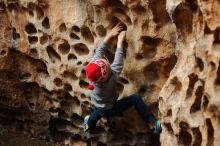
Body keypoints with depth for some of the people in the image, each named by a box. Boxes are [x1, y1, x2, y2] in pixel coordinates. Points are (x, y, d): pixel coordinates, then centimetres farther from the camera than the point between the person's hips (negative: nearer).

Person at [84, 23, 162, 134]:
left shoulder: (94, 68, -30)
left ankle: (89, 124, 70)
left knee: (97, 113, 40)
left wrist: (110, 35, -13)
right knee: (135, 99, -12)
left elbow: (100, 51, -18)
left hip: (96, 108, 6)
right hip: (109, 110, -5)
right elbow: (118, 61, -29)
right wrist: (120, 40, -19)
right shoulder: (111, 77, -41)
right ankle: (152, 124, -9)